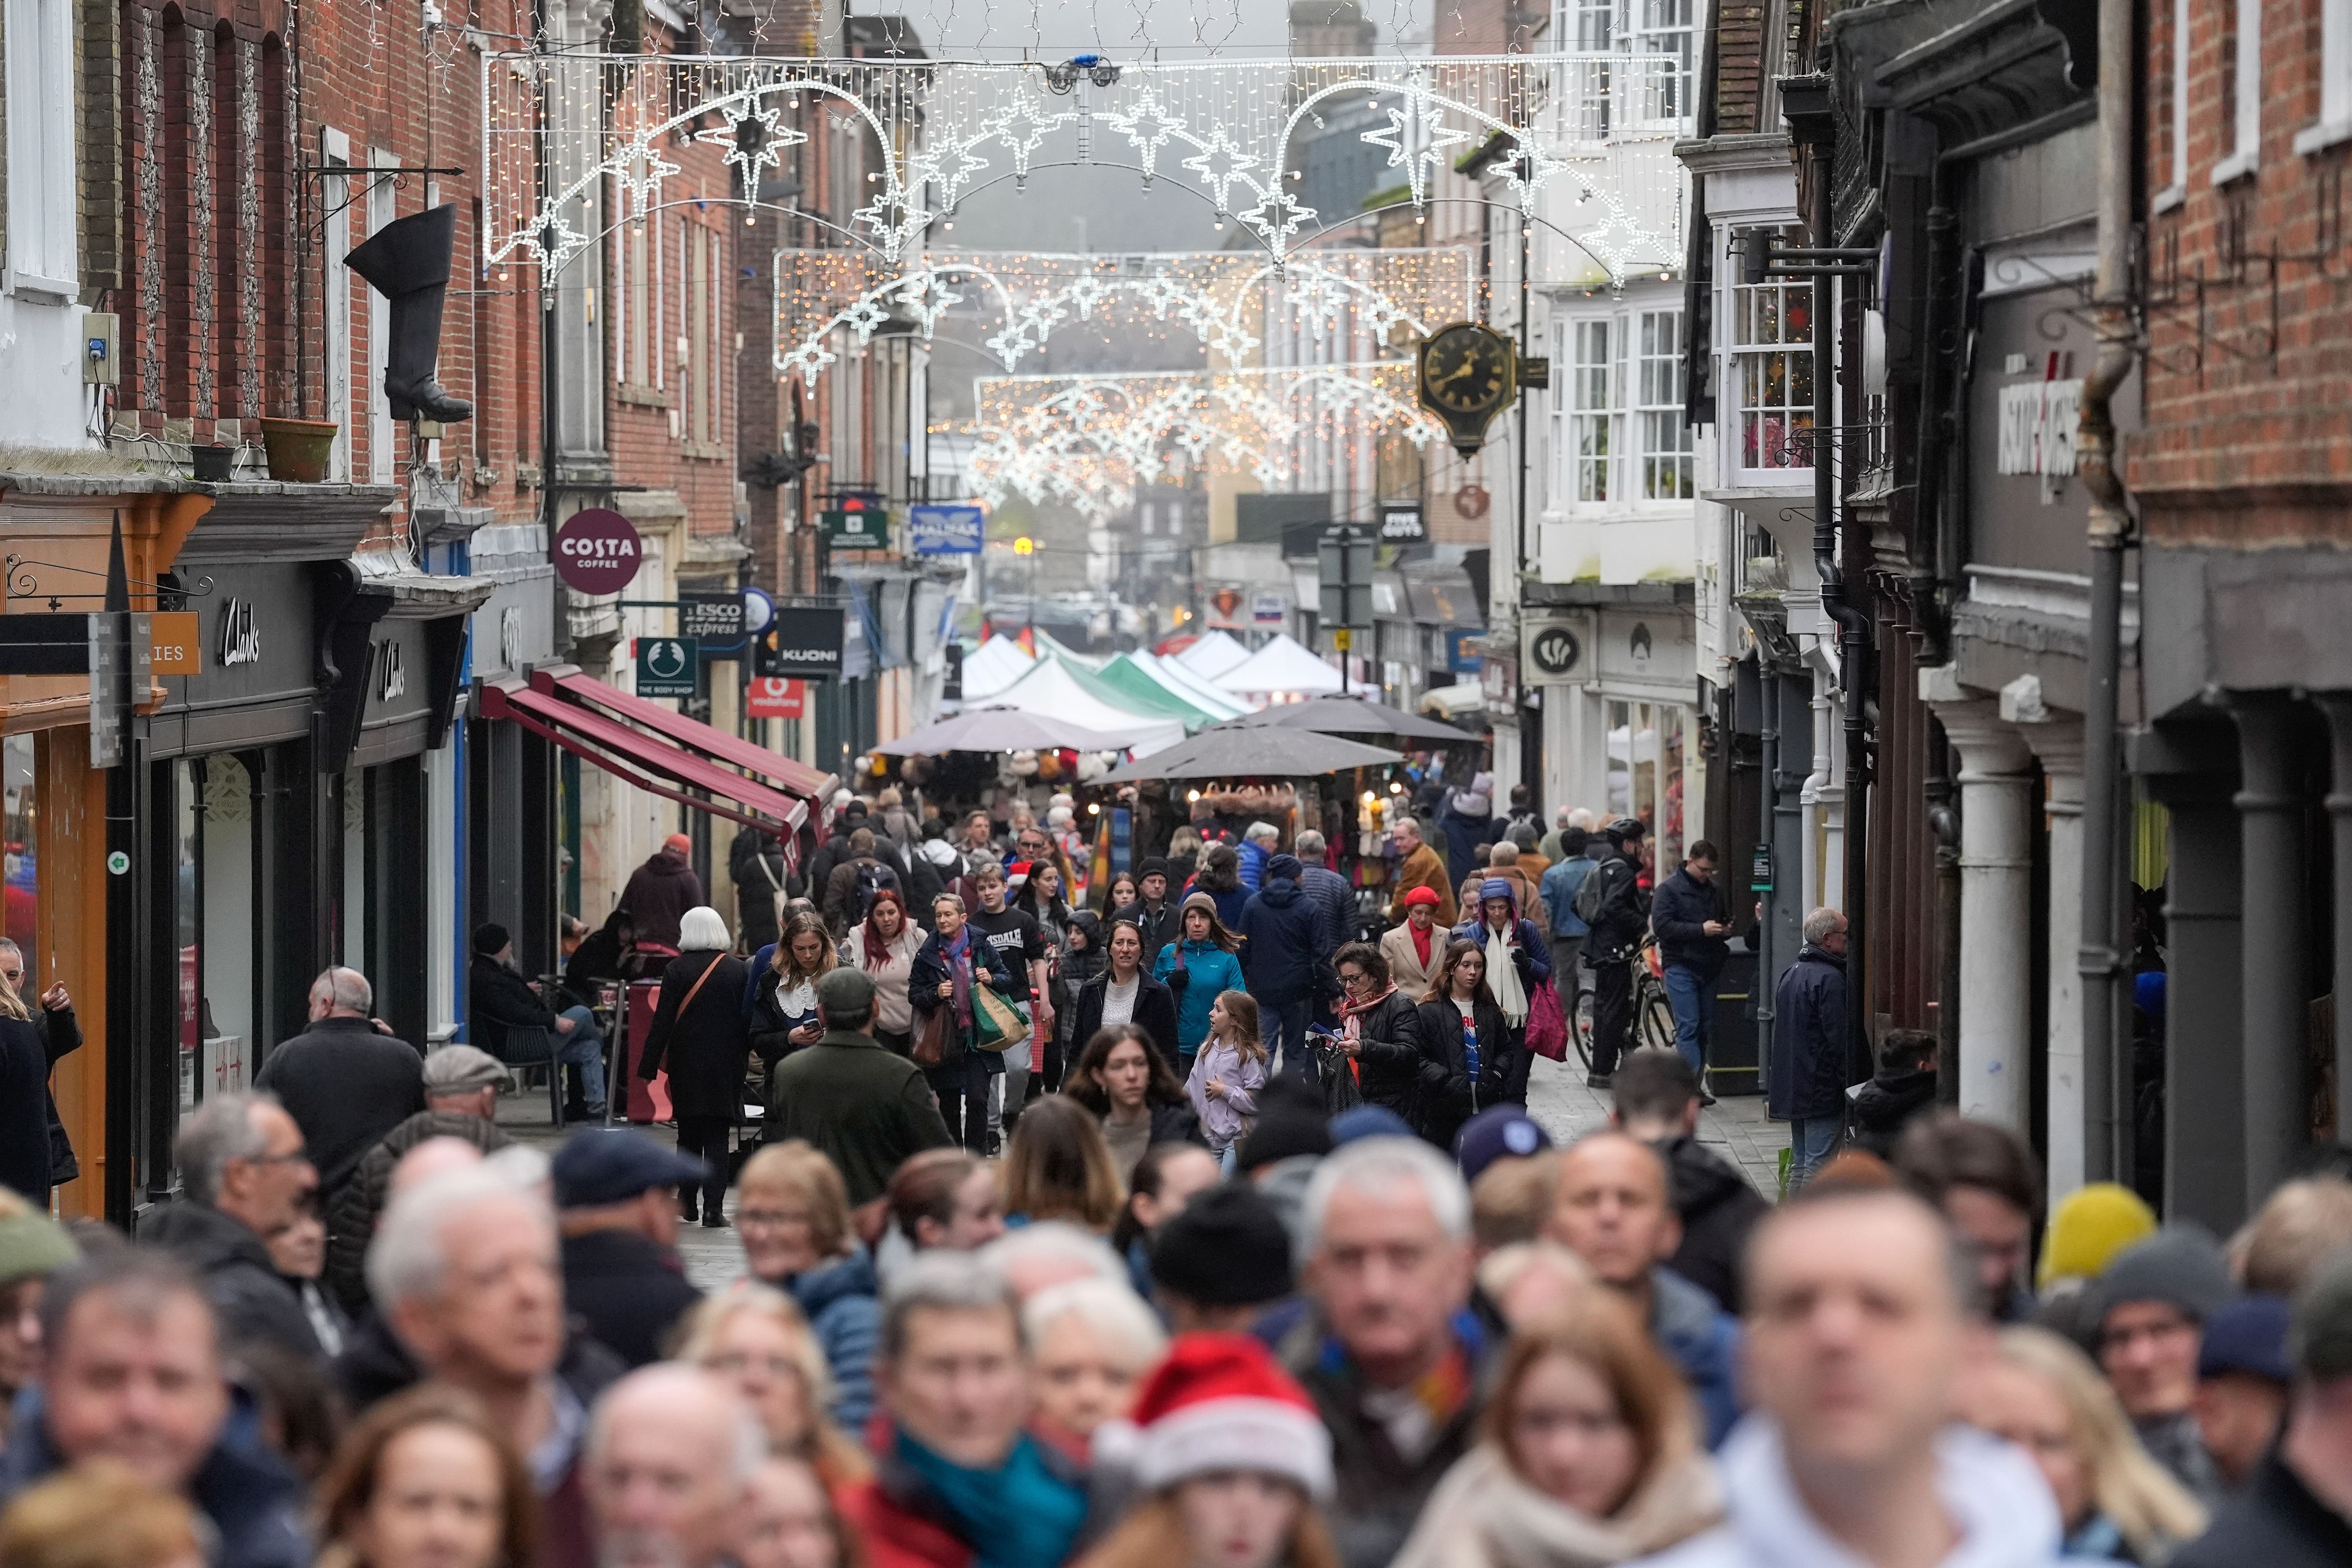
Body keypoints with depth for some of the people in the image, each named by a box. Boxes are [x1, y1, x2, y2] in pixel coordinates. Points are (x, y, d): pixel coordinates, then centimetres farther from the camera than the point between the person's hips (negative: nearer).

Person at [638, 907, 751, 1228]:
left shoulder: (677, 969, -7)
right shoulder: (738, 970, -2)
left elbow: (663, 1021, -8)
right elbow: (748, 1020, 3)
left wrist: (648, 1066, -4)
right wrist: (743, 1057, 14)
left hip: (687, 1064, -1)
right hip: (727, 1065, 1)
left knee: (689, 1133, 14)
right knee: (718, 1136, 2)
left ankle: (688, 1203, 21)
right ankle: (714, 1208, -6)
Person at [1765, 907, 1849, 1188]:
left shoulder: (1790, 974, 15)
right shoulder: (1829, 978, -16)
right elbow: (1839, 1038, -19)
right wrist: (1850, 1082, -12)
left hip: (1790, 1087, 9)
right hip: (1822, 1089, -9)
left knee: (1800, 1164, 15)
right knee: (1819, 1164, -7)